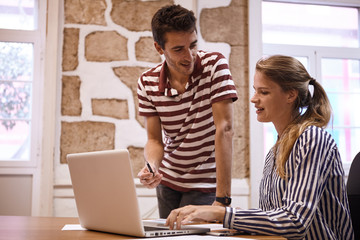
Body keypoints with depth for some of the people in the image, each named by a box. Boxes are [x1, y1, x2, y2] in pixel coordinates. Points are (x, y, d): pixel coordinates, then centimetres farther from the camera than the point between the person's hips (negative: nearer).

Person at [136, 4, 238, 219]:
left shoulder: (215, 65, -19)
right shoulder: (147, 83, -9)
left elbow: (225, 129, -24)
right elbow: (154, 140, -4)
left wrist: (223, 198, -29)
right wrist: (151, 167, -28)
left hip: (205, 183, -4)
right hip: (167, 180, 4)